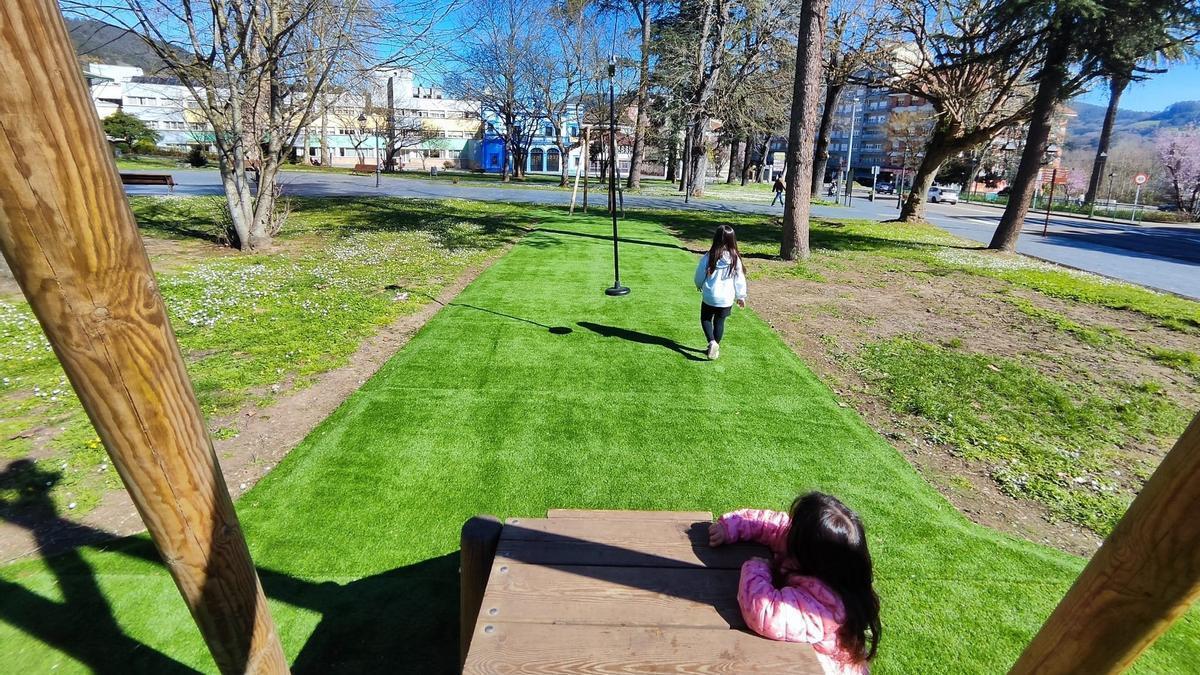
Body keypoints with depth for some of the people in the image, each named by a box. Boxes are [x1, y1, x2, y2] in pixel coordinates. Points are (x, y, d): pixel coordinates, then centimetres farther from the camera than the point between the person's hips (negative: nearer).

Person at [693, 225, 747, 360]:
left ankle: (712, 342, -5)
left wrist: (699, 286, 20)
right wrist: (741, 296, 13)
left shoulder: (709, 257, -13)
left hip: (709, 297, -1)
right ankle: (716, 347, 25)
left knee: (705, 319, 17)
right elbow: (739, 279, -2)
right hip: (726, 299, 1)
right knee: (719, 322, 18)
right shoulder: (735, 259, -10)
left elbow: (699, 275, -3)